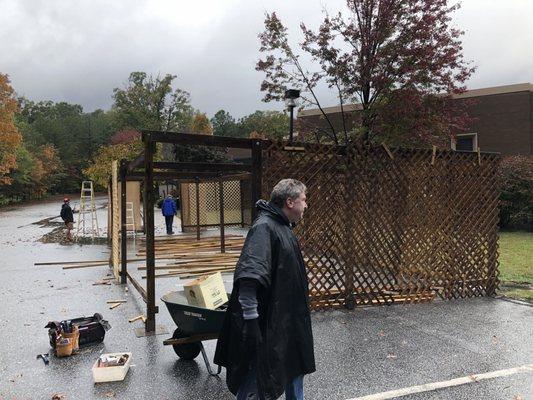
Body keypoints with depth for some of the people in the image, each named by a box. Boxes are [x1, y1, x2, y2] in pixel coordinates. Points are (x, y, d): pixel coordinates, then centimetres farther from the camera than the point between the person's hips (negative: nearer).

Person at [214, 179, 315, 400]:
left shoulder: (284, 228, 10)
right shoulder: (264, 228, -23)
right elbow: (248, 278, -32)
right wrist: (251, 321, -33)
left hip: (290, 321, 10)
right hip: (268, 323, -10)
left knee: (296, 368, 25)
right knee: (257, 377, 3)